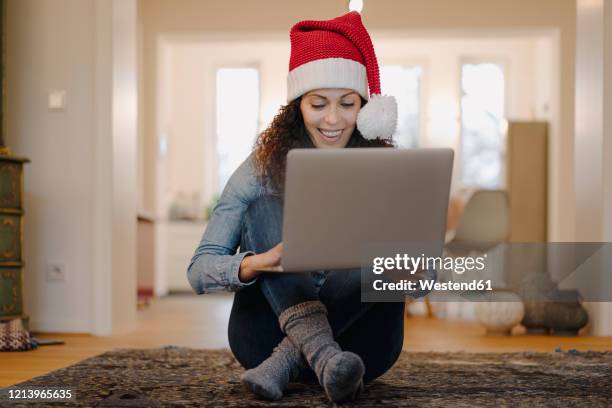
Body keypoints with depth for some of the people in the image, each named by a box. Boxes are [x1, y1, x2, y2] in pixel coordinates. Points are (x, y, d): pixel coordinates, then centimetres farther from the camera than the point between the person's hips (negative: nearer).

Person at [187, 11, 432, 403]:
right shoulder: (262, 169, -4)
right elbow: (199, 270, -10)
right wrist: (261, 261, -32)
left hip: (358, 345, 1)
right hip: (266, 336, 0)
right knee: (263, 207, -18)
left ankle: (288, 360, -26)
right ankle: (320, 353, -38)